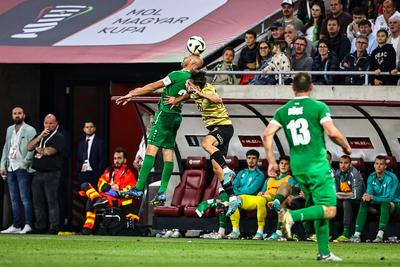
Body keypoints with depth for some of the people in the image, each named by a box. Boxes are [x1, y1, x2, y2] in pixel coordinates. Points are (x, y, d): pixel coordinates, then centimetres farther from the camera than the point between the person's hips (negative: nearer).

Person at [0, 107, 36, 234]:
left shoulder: (30, 130, -3)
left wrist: (24, 164, -14)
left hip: (23, 169, -6)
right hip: (11, 169, 6)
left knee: (25, 199, -7)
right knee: (14, 200, 7)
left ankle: (28, 225, -6)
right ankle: (16, 226, 10)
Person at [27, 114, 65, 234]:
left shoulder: (59, 138, -2)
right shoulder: (39, 136, 20)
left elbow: (49, 151, -15)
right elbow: (29, 147, 5)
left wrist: (38, 149, 4)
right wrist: (40, 136, -6)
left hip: (52, 174, -7)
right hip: (38, 173, 7)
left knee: (52, 201, -9)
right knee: (37, 202, 7)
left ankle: (54, 227, -8)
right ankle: (40, 226, 13)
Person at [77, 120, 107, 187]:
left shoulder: (99, 142, 0)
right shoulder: (81, 143, 18)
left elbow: (103, 160, -5)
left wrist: (98, 174, -13)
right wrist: (79, 173, 7)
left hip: (94, 174, -5)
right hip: (83, 174, 5)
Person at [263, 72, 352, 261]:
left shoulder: (283, 111, 9)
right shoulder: (319, 107, -5)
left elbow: (267, 134, 1)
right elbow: (332, 133, -13)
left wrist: (271, 161, 7)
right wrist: (346, 147, 5)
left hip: (297, 167, 6)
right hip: (317, 165, -6)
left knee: (320, 209, 16)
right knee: (329, 210, -8)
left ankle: (324, 252, 14)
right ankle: (292, 216, -28)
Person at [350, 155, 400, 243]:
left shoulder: (391, 178, -20)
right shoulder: (371, 177, -1)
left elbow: (389, 198, -27)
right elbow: (370, 192, -5)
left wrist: (372, 197, -36)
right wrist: (366, 196, -31)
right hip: (378, 205, 5)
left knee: (385, 203, -37)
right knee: (363, 203, -18)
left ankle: (380, 235, -45)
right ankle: (357, 235, -27)